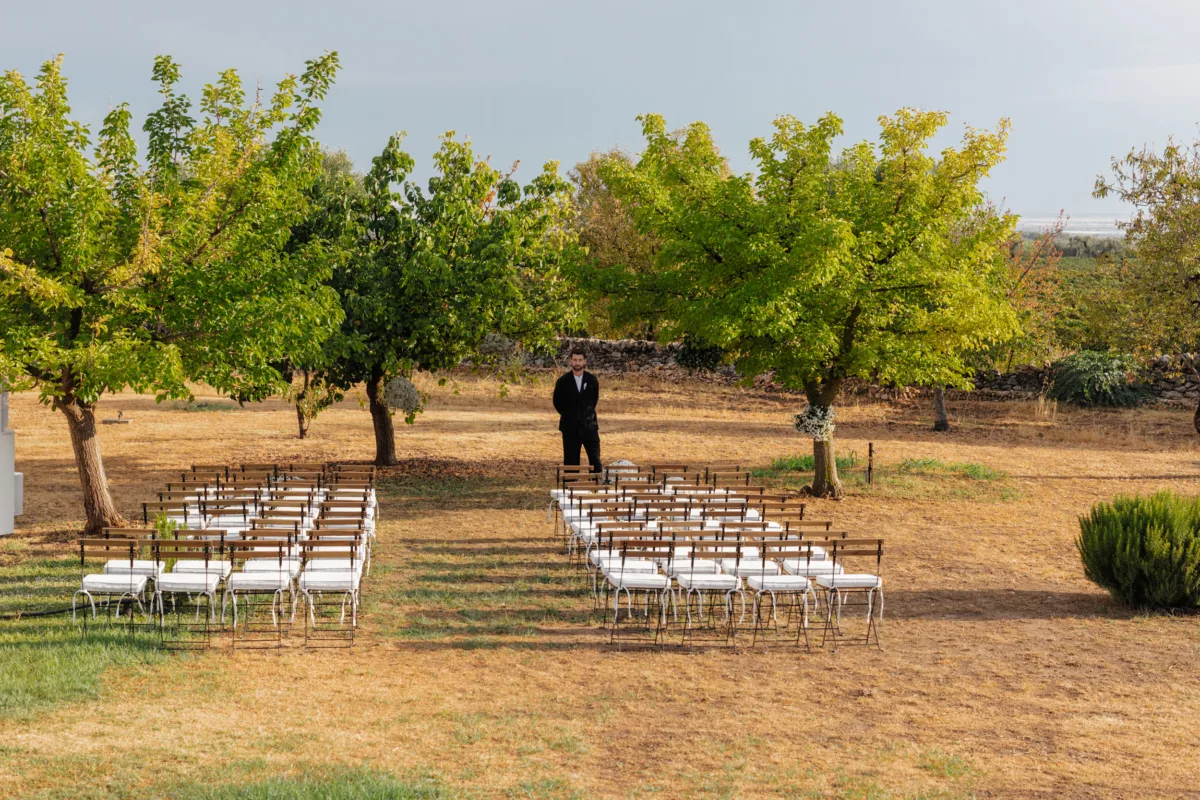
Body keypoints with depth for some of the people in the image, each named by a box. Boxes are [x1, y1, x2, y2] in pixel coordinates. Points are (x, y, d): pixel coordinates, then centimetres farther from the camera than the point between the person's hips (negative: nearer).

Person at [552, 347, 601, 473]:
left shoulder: (592, 380, 2)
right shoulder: (563, 381, -3)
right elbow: (557, 403, 8)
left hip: (589, 426, 1)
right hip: (570, 428, -1)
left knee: (595, 459, -2)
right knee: (571, 461, 1)